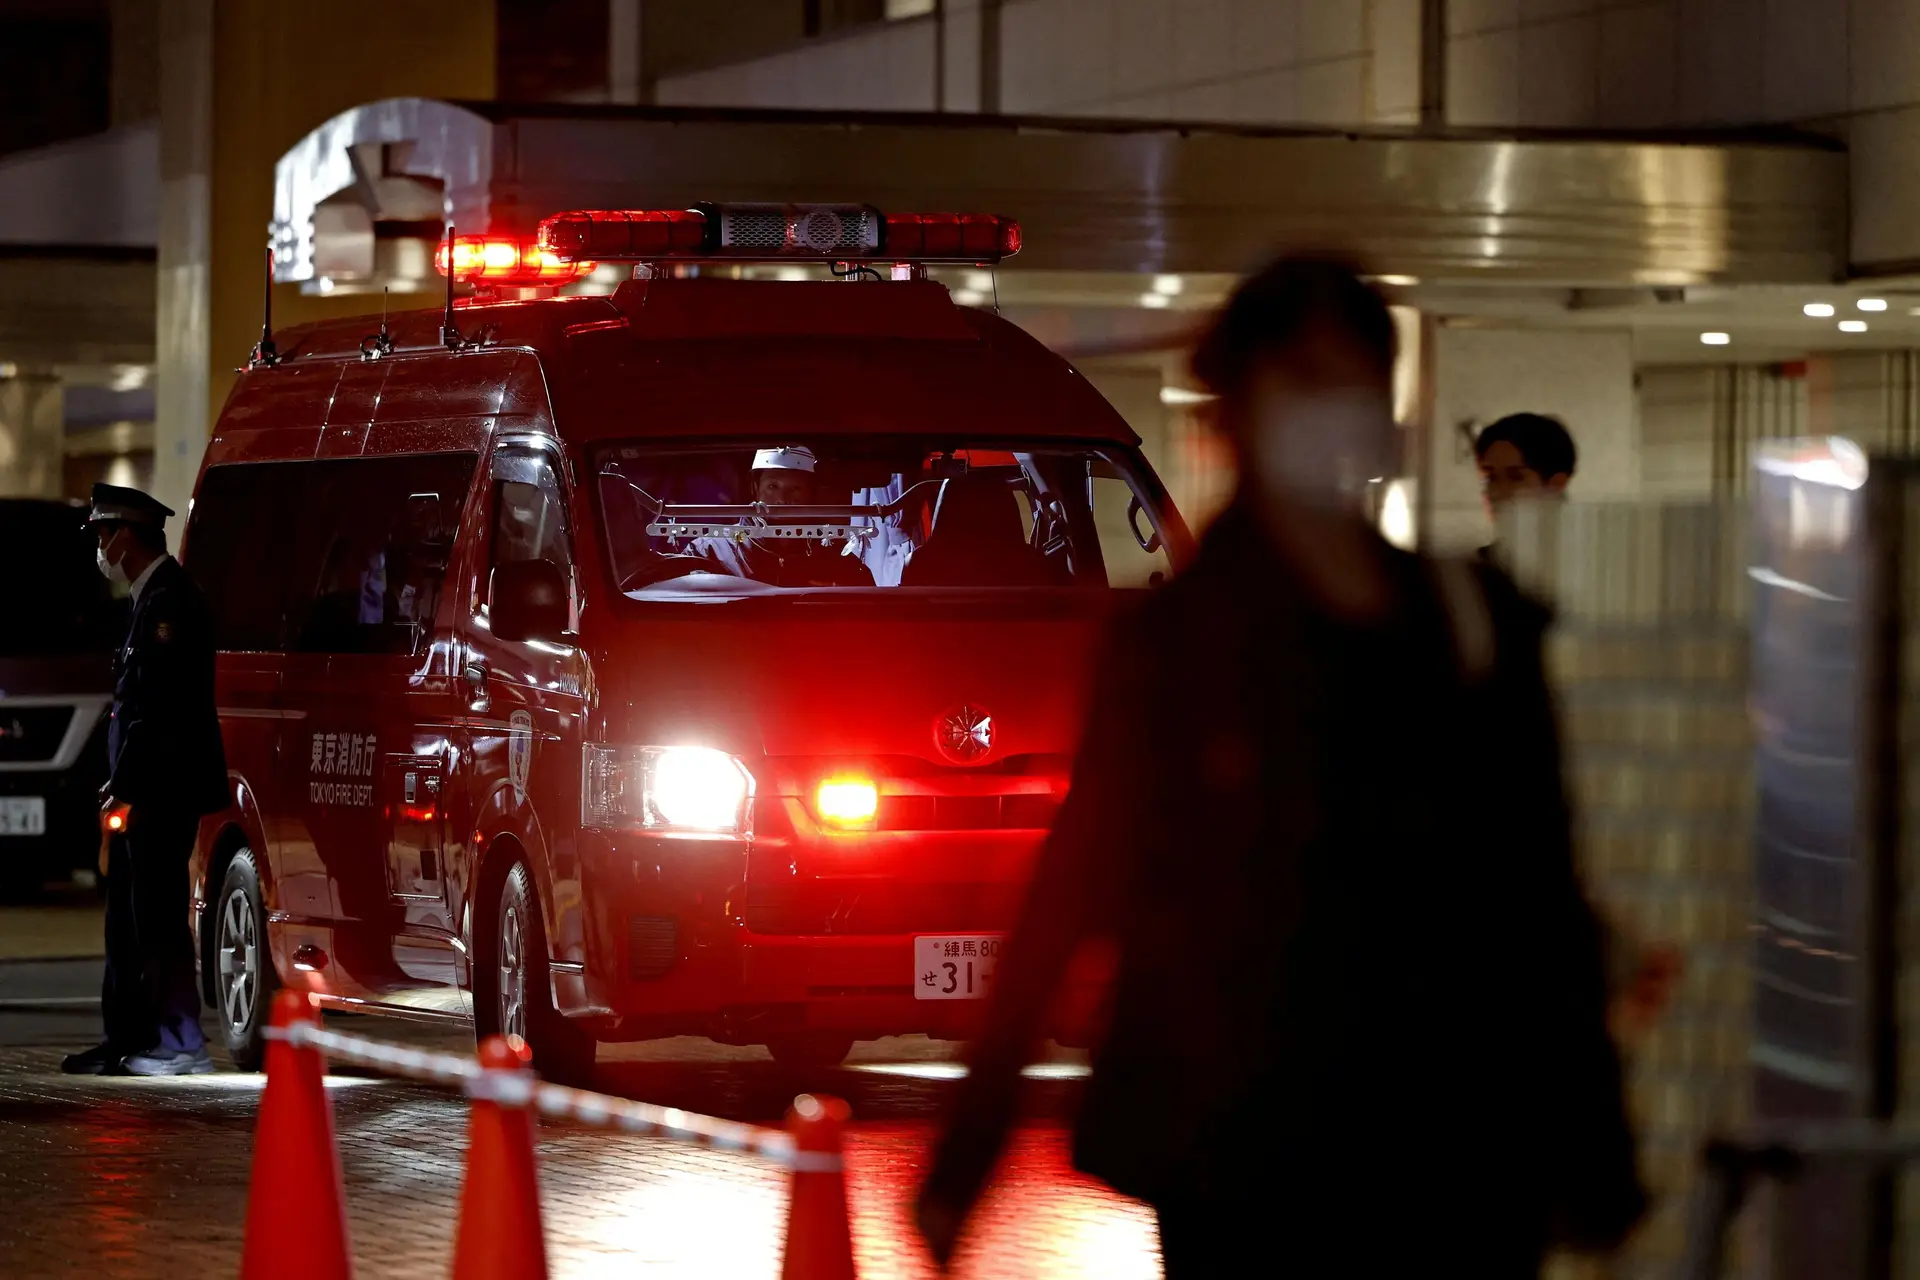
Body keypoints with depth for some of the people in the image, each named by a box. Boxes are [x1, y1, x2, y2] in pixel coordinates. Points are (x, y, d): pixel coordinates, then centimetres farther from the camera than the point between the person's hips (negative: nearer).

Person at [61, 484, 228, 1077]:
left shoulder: (168, 599, -15)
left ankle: (180, 1045, -5)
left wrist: (127, 788, -19)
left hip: (163, 790, -11)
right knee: (130, 917, 13)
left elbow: (158, 705, -20)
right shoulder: (153, 596, 17)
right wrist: (120, 784, 13)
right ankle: (127, 1039, 18)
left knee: (157, 917, -8)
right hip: (145, 792, 11)